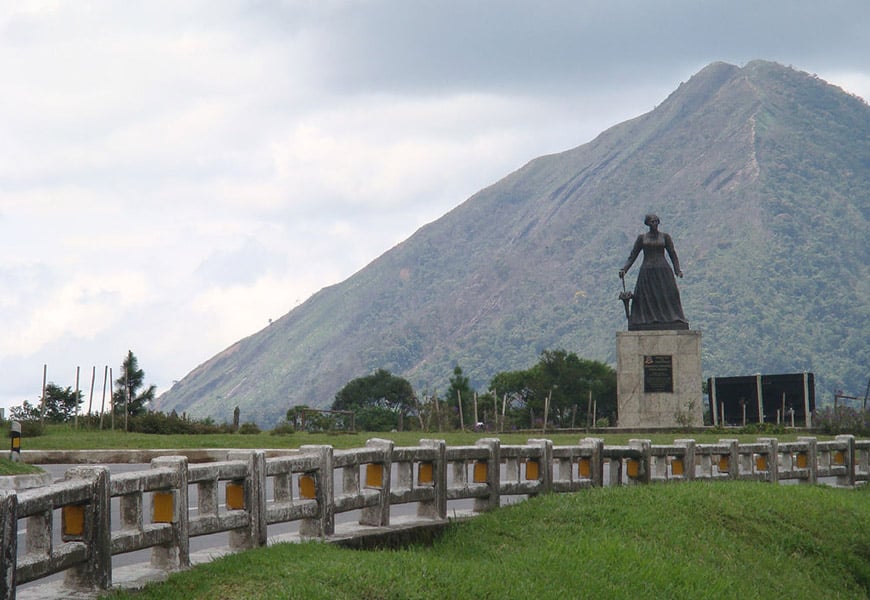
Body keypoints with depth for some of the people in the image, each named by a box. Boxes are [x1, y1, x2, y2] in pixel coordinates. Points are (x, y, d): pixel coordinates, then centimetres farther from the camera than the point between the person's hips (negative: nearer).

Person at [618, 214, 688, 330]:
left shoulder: (665, 236, 8)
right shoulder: (641, 238, 9)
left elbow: (673, 255, 6)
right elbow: (632, 256, 8)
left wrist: (678, 271, -9)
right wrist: (624, 269, -6)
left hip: (663, 272, -1)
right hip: (647, 273, 1)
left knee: (668, 300, -11)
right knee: (644, 301, -9)